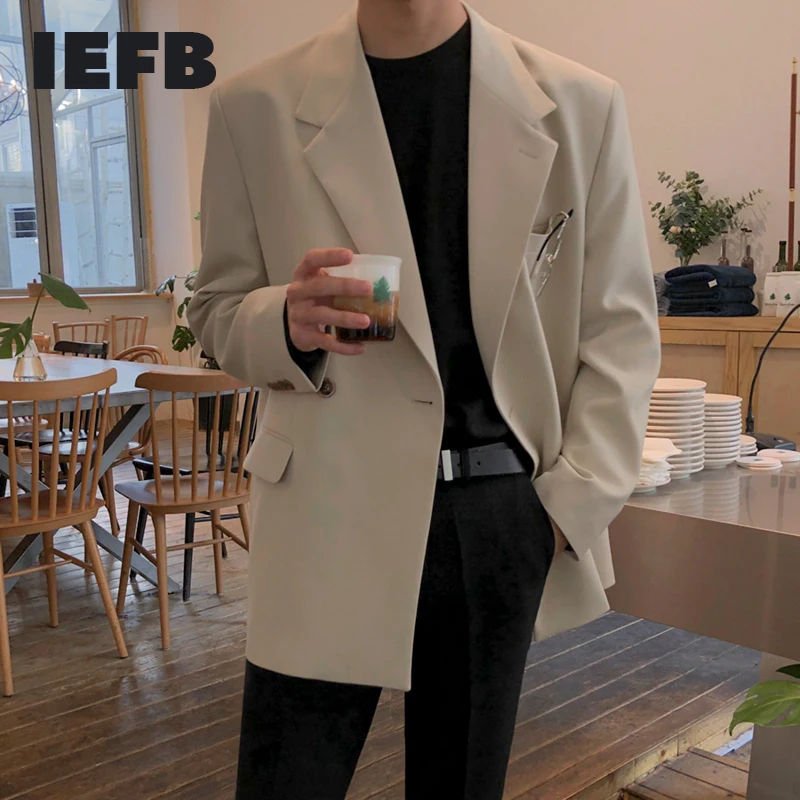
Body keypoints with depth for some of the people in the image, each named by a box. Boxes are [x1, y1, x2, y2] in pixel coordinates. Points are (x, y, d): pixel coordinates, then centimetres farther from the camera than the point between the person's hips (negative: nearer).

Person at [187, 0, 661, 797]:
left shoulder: (579, 106, 2)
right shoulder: (257, 107, 0)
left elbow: (619, 322, 5)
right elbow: (218, 309, 7)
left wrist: (578, 497, -3)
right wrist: (287, 322, -16)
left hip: (505, 515, 2)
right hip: (332, 511, -1)